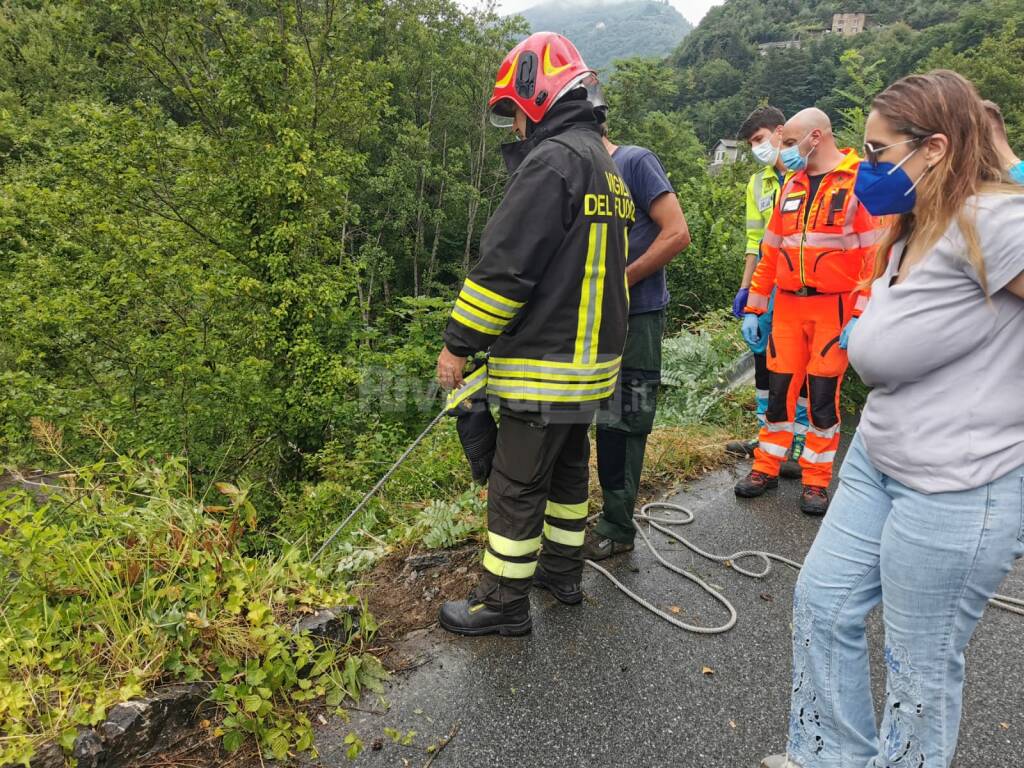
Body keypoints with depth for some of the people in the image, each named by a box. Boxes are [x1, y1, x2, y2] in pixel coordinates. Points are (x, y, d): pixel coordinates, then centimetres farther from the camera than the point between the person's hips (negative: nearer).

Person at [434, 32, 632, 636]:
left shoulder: (551, 160, -16)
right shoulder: (605, 164, 16)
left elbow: (506, 264, -21)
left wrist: (459, 343, -12)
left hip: (545, 364, -10)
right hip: (594, 356, 10)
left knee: (517, 486, 1)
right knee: (568, 466, 21)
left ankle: (504, 603, 14)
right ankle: (563, 569, 36)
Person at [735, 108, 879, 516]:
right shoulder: (791, 187, 14)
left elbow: (876, 253, -11)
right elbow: (771, 253, 15)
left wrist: (861, 315, -17)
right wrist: (753, 308, 12)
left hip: (834, 308, -5)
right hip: (787, 307, 5)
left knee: (822, 394, 0)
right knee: (779, 389, 8)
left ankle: (816, 481, 13)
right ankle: (766, 468, 21)